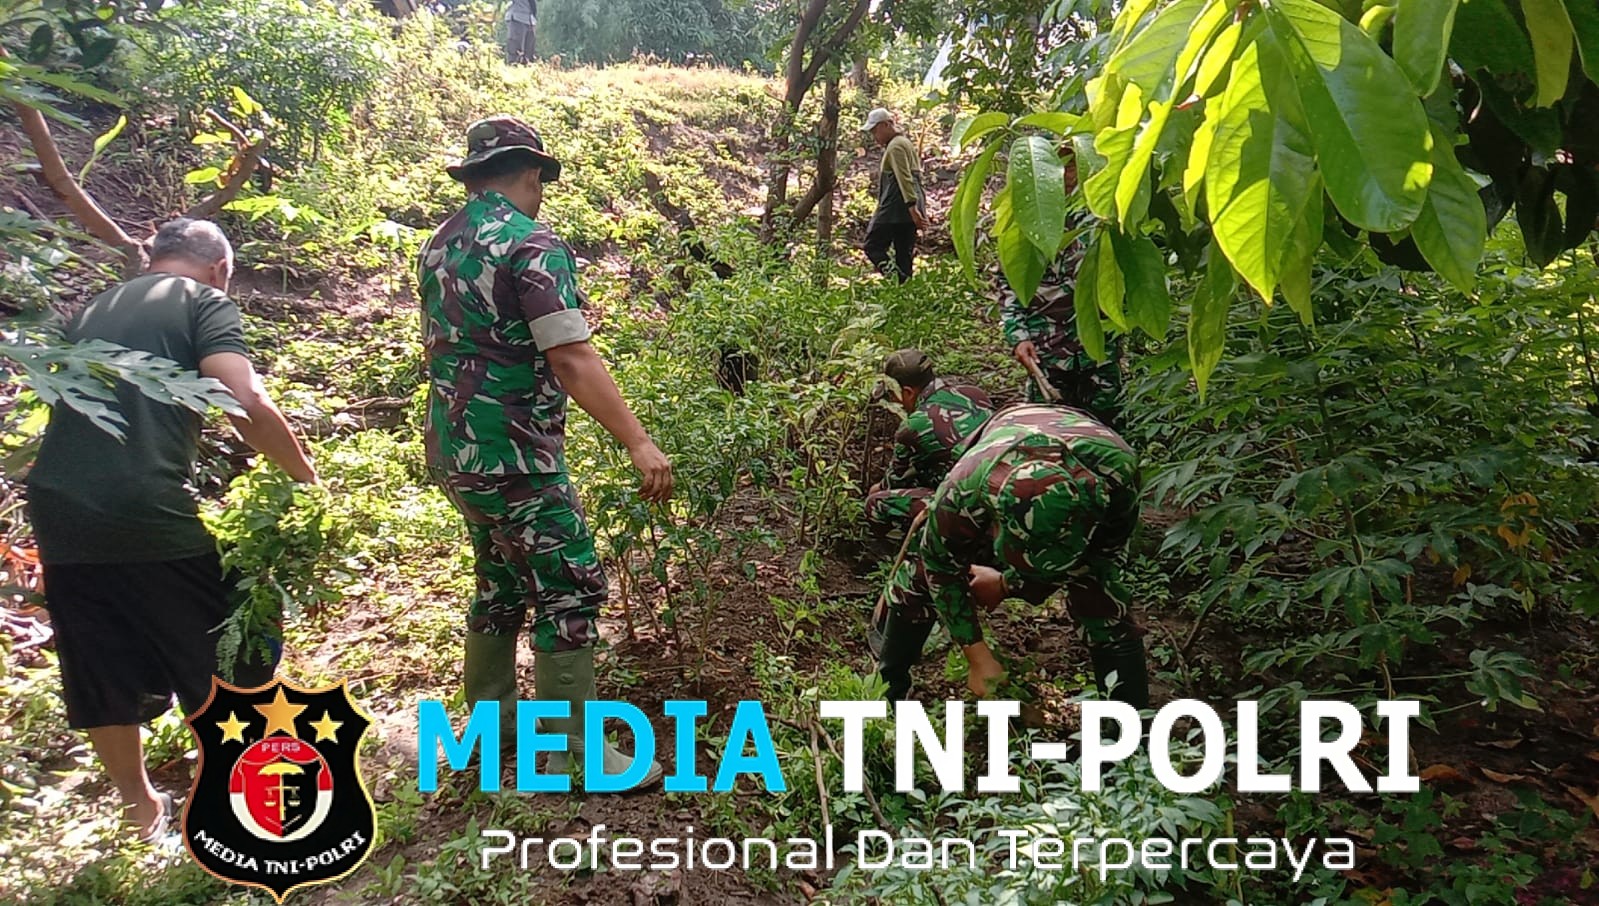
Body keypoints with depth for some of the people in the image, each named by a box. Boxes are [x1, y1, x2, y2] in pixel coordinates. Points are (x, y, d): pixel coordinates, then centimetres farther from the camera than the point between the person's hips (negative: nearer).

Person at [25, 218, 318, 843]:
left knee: (102, 677, 19)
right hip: (151, 516, -6)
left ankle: (143, 809, 36)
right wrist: (305, 476, -2)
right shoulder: (204, 302, 2)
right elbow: (245, 403, -14)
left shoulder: (94, 311, 21)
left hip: (59, 514, 6)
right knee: (219, 665, 13)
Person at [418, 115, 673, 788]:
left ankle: (492, 718, 35)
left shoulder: (439, 245, 11)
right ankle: (573, 755, 7)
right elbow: (571, 361, -22)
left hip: (455, 452, 9)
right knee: (569, 592, 0)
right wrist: (638, 442, -22)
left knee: (500, 581, 22)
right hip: (514, 456, -9)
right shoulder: (531, 241, -15)